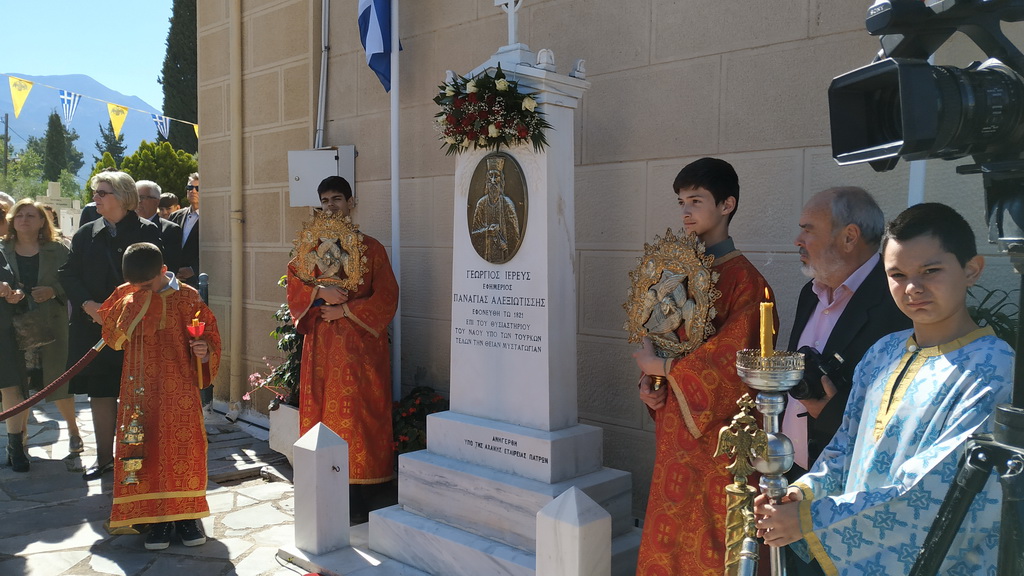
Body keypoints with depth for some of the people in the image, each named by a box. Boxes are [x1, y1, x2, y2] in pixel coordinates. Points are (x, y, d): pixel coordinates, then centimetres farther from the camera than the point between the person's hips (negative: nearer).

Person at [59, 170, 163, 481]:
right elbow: (67, 273, 7)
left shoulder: (147, 231, -2)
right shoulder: (86, 234, 10)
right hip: (92, 326, 4)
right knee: (99, 391, 8)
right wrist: (88, 304, -10)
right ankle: (104, 456, 19)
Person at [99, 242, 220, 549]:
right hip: (140, 388, 2)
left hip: (179, 386, -2)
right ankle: (157, 516, 14)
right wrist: (131, 303, -16)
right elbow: (111, 333, -5)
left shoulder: (187, 298, -4)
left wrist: (205, 351, -23)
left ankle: (186, 513, 15)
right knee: (145, 447, 3)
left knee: (184, 446, 1)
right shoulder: (125, 296, 4)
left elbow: (207, 336, -1)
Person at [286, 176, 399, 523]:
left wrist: (345, 309, -11)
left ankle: (359, 502, 1)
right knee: (321, 413, 4)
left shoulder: (370, 248, 1)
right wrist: (319, 292, -11)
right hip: (320, 347, 4)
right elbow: (294, 286, 8)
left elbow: (386, 298, -4)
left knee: (357, 414, -5)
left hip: (359, 346, -4)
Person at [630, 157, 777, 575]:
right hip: (674, 424, 7)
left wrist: (662, 368, -12)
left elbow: (732, 358, -19)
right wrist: (647, 382, 0)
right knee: (671, 532, 15)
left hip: (717, 427, -7)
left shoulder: (743, 279, -14)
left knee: (710, 541, 4)